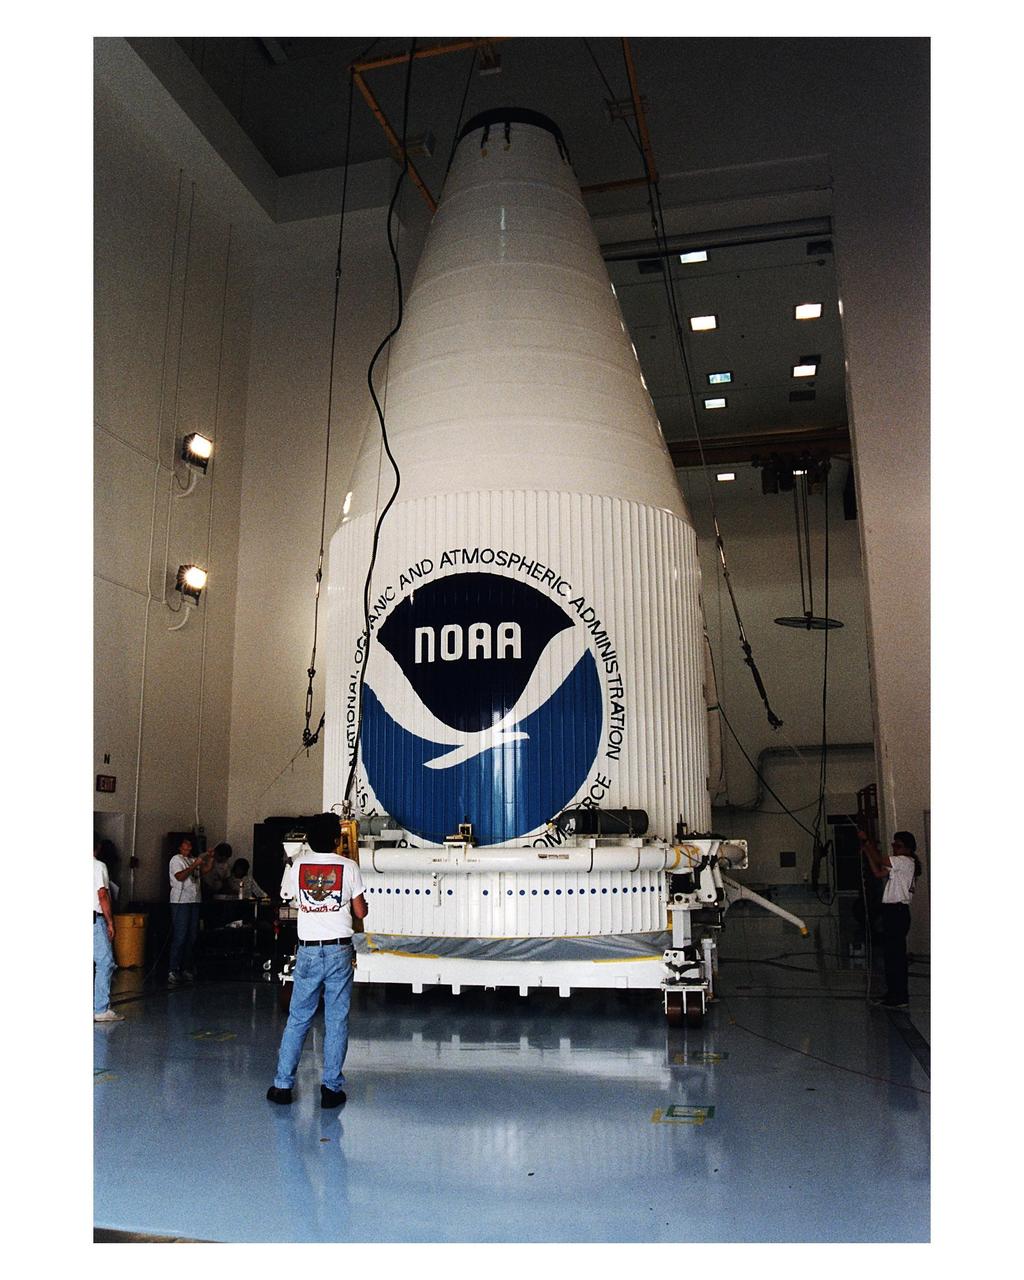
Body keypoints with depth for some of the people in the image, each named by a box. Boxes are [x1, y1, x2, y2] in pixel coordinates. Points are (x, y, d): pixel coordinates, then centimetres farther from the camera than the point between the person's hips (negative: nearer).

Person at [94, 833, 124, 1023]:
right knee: (105, 963, -4)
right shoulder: (98, 866, -8)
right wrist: (110, 922, -7)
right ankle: (101, 1010, -6)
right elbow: (102, 895, -12)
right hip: (95, 920, -7)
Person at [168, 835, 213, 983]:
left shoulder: (193, 860, 20)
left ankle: (186, 968, 15)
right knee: (180, 936, -10)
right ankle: (173, 970, -7)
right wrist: (195, 865, -18)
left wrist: (210, 858, 0)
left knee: (192, 936, 8)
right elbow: (180, 876, -16)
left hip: (194, 901, 7)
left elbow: (205, 869, 14)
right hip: (180, 902, -7)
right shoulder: (176, 859, -2)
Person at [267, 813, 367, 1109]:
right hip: (339, 951, -2)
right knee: (336, 1021, 5)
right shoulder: (349, 866, -6)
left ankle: (282, 1085, 14)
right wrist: (362, 904, 20)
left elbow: (286, 896, 17)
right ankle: (331, 1088, 9)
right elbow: (360, 912, -2)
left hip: (308, 951, 2)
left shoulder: (297, 865, -1)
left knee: (297, 1019, 11)